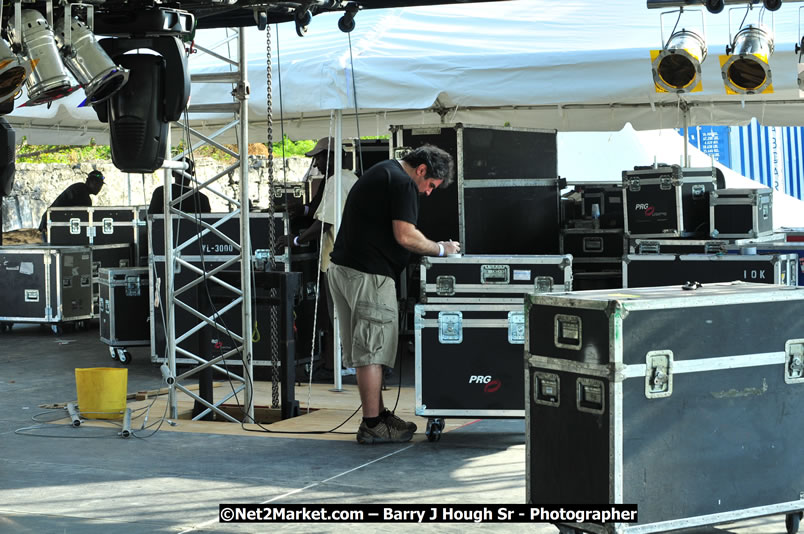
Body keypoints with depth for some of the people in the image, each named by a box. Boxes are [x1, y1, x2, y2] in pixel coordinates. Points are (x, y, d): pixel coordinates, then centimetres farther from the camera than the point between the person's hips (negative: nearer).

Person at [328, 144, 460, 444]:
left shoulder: (379, 173, 22)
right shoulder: (402, 183, -10)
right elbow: (405, 236, -17)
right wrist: (441, 249, -3)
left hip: (342, 268, 10)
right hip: (368, 274, -10)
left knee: (365, 349, 15)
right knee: (372, 349, -5)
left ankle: (378, 414, 23)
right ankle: (372, 426, -2)